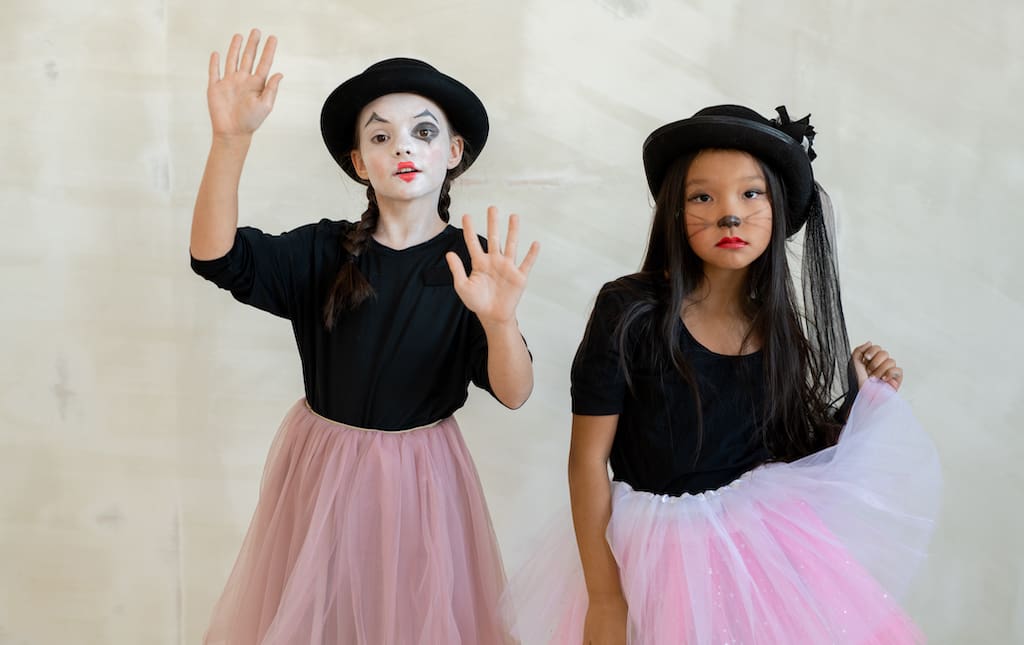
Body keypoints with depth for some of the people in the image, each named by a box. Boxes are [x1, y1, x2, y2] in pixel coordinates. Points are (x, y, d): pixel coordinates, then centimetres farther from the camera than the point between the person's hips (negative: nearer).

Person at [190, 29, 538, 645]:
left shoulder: (473, 262, -11)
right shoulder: (325, 250, -6)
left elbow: (514, 394, -18)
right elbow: (216, 255, -21)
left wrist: (500, 320, -40)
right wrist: (232, 138, -34)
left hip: (421, 475, -1)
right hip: (320, 468, 1)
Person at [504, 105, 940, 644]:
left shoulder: (777, 323, -2)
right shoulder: (629, 311, -15)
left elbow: (785, 449, 6)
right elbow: (588, 459, -13)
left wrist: (858, 397, -4)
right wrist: (604, 598, -13)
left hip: (763, 540, 4)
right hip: (657, 552, -4)